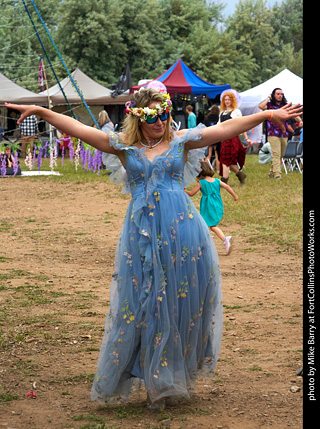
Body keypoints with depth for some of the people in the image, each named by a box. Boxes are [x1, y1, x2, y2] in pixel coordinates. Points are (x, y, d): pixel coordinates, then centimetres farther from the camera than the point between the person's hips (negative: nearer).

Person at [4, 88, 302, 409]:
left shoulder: (181, 140, 7)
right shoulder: (124, 145, 7)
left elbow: (228, 128, 6)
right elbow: (77, 128, 5)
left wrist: (269, 115, 3)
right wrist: (40, 111, -1)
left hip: (182, 231, 0)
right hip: (143, 235, 0)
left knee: (185, 299, 3)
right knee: (145, 304, 2)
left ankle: (179, 375, 19)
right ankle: (156, 381, 13)